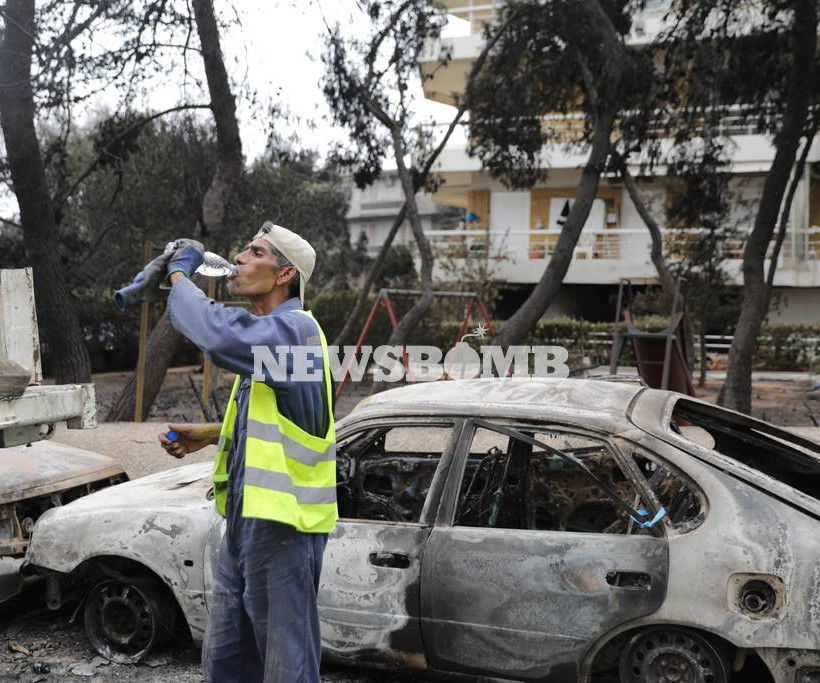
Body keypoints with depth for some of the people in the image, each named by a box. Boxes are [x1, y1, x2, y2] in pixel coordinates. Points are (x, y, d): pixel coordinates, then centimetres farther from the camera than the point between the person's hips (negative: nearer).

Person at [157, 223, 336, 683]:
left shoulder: (295, 328, -17)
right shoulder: (266, 332, 16)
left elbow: (219, 334, -36)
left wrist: (180, 275, -18)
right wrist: (206, 436, 12)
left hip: (283, 522, -10)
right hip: (247, 519, 10)